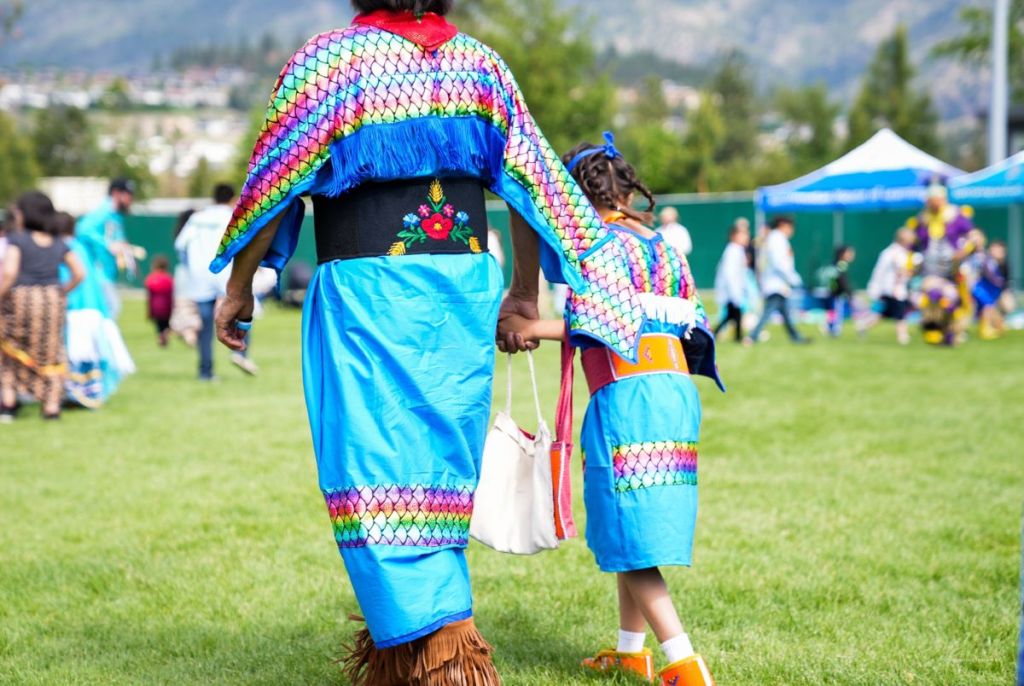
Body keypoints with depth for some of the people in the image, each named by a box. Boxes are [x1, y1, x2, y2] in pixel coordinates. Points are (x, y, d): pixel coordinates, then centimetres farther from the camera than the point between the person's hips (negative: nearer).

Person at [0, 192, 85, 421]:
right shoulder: (58, 243, 8)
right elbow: (79, 273, 5)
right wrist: (63, 291, 17)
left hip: (20, 299, -4)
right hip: (53, 300, 4)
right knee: (49, 352, 14)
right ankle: (52, 406, 11)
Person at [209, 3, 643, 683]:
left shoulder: (332, 60, -5)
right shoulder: (481, 65, 8)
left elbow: (272, 185, -5)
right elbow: (529, 185, 12)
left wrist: (238, 289, 7)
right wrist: (524, 295, 22)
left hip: (367, 290, -5)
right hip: (466, 289, 5)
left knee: (378, 470, -1)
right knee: (442, 470, 12)